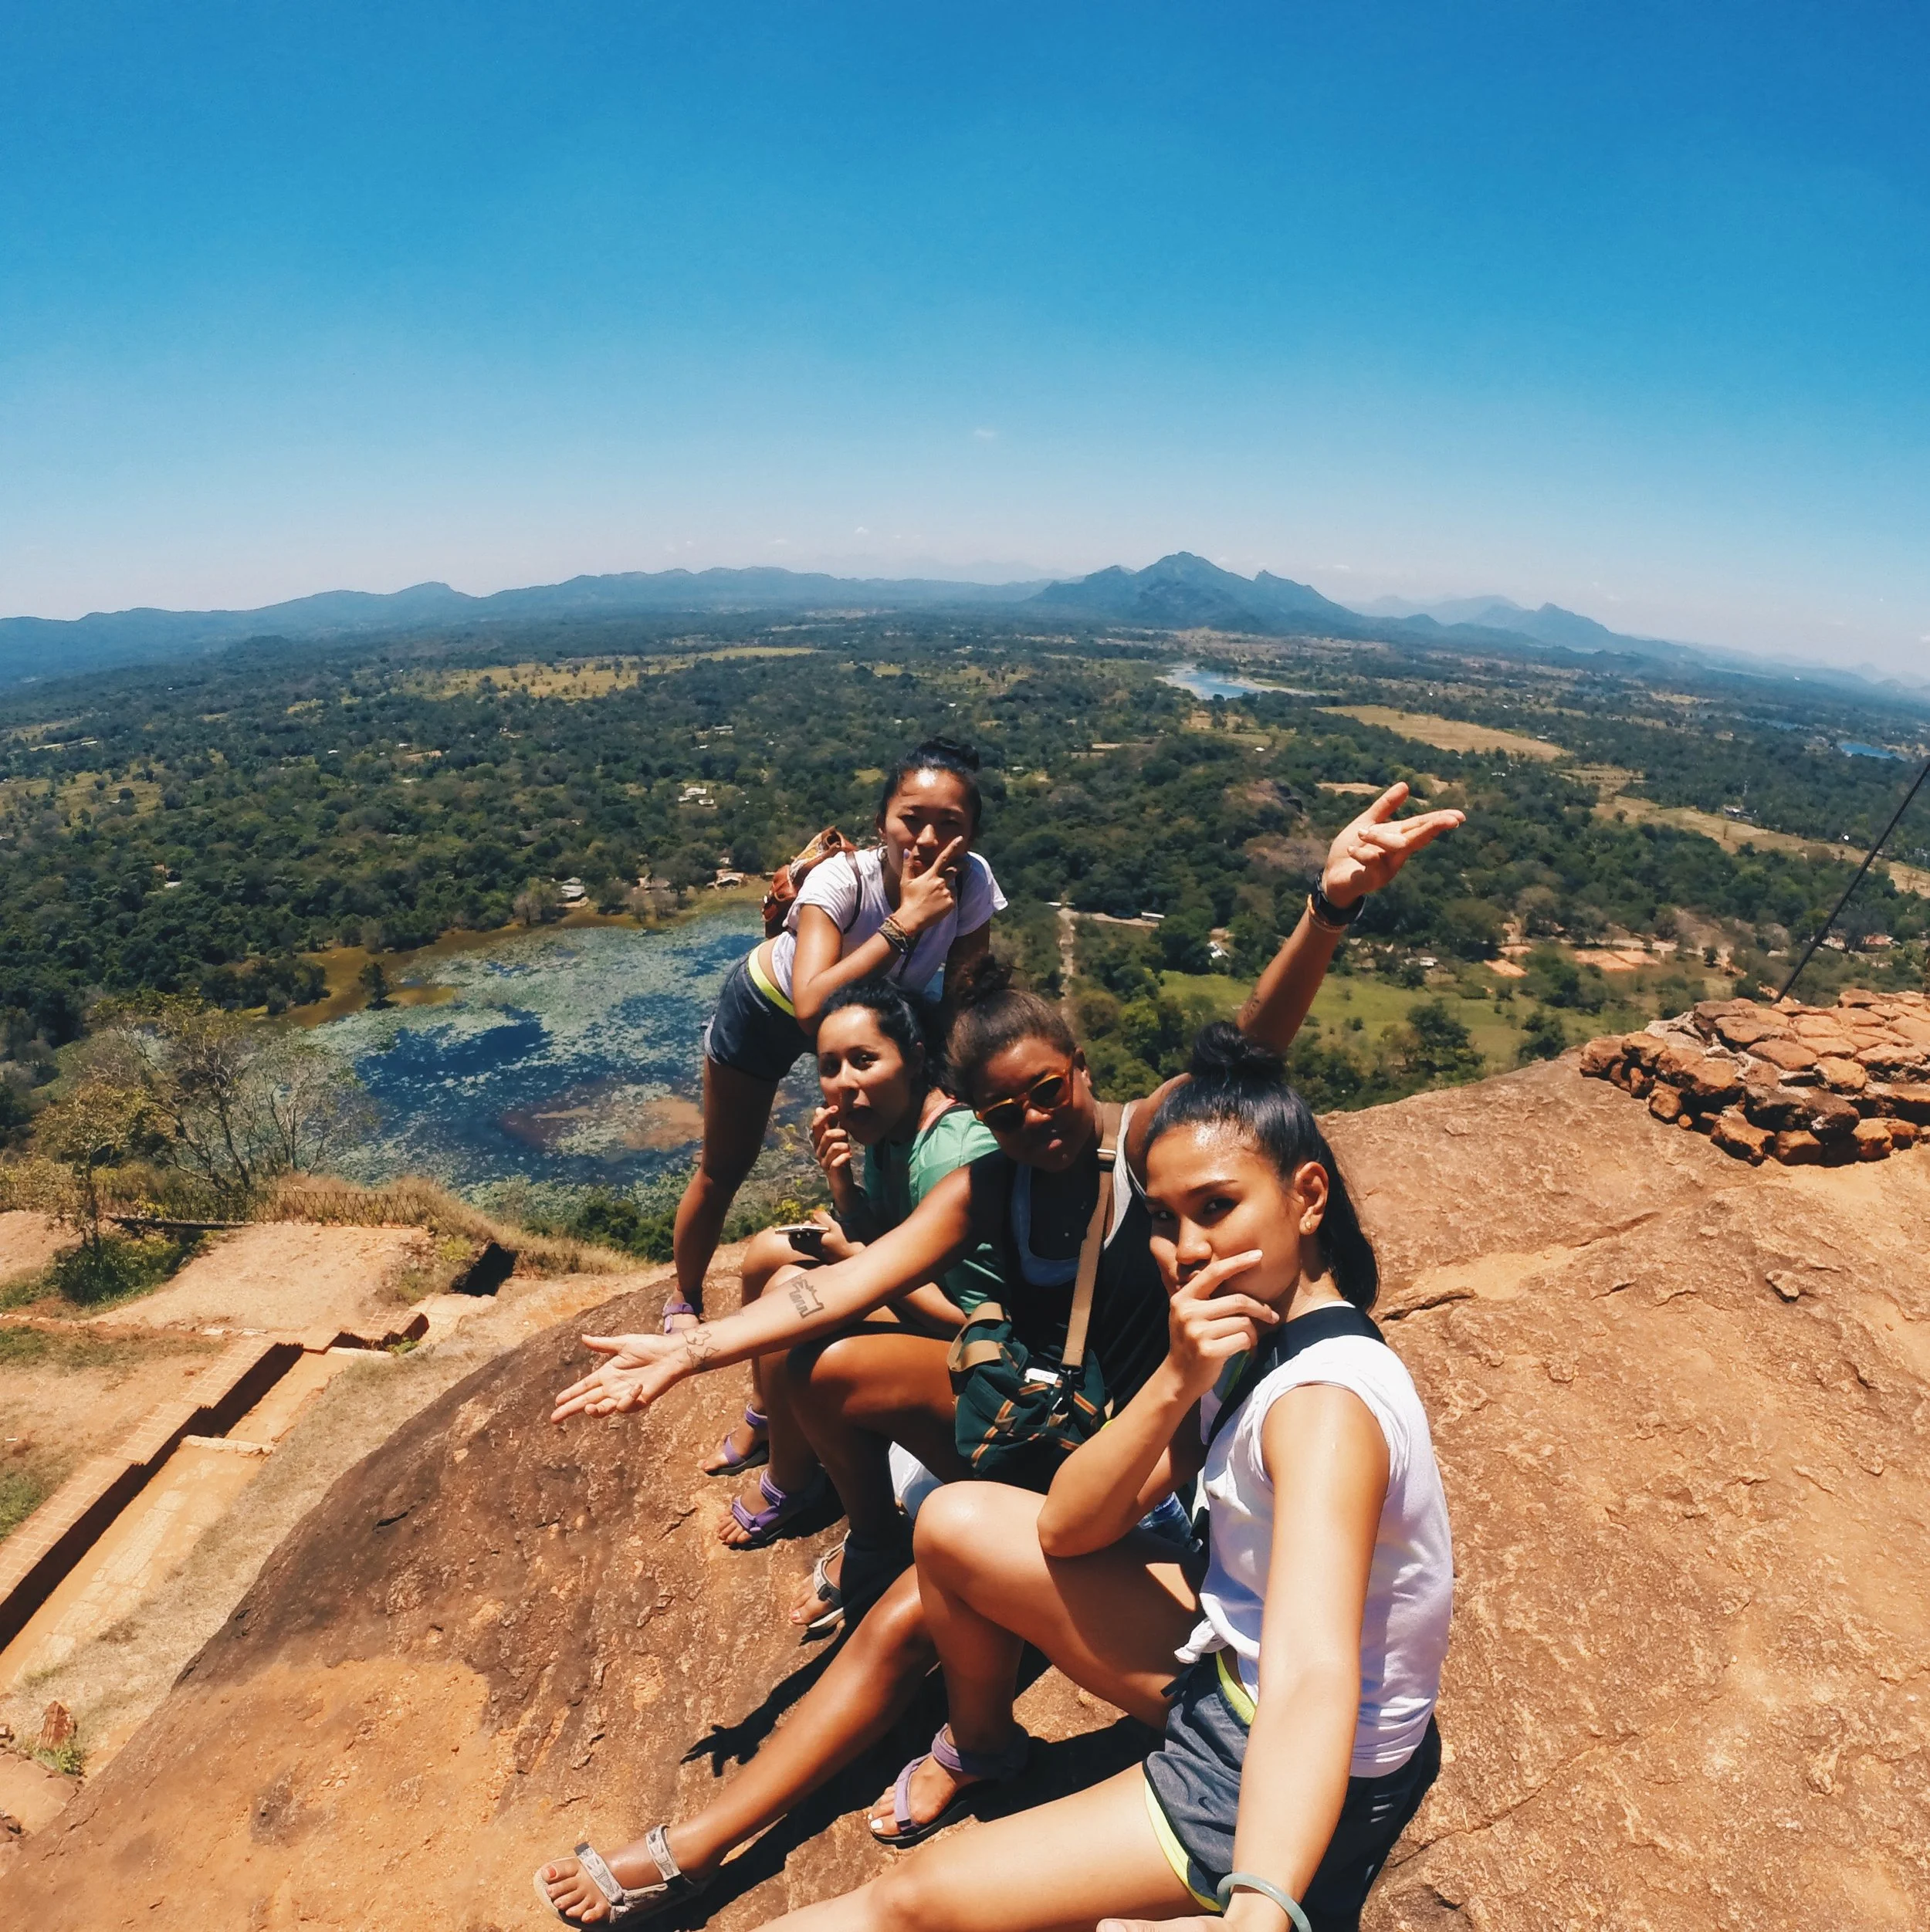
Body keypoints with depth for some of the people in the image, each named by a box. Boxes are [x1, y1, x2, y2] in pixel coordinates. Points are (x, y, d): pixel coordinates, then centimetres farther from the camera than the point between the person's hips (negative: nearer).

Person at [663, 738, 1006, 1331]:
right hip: (768, 1008, -3)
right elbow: (810, 1009, -51)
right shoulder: (841, 879, -39)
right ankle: (684, 1302, 35)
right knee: (723, 1171, 8)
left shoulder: (972, 882, -28)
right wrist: (907, 920, -50)